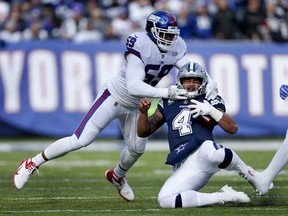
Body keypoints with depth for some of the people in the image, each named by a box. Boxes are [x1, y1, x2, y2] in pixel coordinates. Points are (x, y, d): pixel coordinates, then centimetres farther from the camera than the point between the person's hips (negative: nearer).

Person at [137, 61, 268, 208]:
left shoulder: (210, 101, 13)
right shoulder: (169, 103, 22)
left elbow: (233, 128, 0)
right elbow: (143, 132, 22)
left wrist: (210, 110, -11)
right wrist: (143, 112, 3)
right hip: (183, 167, 3)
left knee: (210, 152, -42)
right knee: (165, 200, -24)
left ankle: (249, 174, -9)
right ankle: (223, 197, -12)